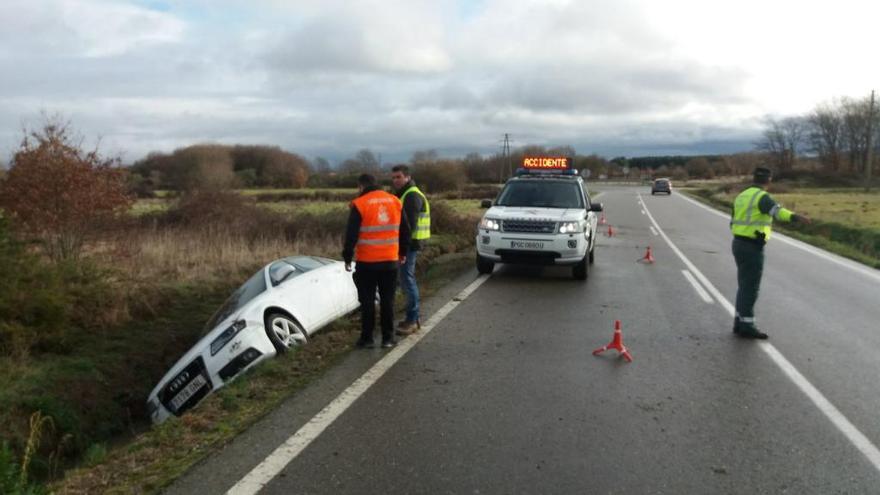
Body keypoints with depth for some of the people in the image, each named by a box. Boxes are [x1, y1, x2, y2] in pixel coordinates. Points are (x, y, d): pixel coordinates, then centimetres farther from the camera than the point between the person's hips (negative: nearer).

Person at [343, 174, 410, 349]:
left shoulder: (359, 204, -8)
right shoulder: (395, 201, 6)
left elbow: (351, 234, -9)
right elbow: (404, 230, 12)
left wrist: (347, 257, 0)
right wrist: (403, 252, 22)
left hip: (367, 262, -3)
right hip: (390, 261, 3)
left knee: (367, 301, 6)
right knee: (387, 300, 10)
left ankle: (367, 338, 10)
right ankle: (388, 338, 13)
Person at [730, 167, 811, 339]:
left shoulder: (742, 196, 14)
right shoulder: (762, 197, -13)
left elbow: (734, 223, 20)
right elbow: (778, 211, -35)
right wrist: (796, 217, -50)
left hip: (739, 244, 9)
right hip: (752, 248, -9)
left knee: (745, 286, 14)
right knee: (750, 288, -4)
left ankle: (740, 323, 17)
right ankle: (747, 327, 0)